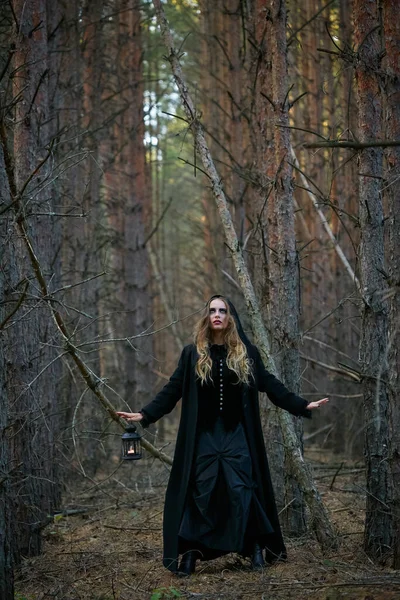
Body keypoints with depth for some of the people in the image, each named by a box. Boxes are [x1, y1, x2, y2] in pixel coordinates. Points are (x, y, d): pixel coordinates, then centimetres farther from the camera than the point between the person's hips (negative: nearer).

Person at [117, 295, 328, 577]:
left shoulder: (247, 353, 4)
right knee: (200, 492, -1)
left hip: (236, 434, 0)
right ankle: (189, 553, 5)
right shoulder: (193, 354, 4)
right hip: (203, 435, 0)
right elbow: (172, 390, 2)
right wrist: (145, 415, -7)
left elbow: (271, 385, 6)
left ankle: (257, 547, 7)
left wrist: (302, 405, 0)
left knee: (242, 490, -5)